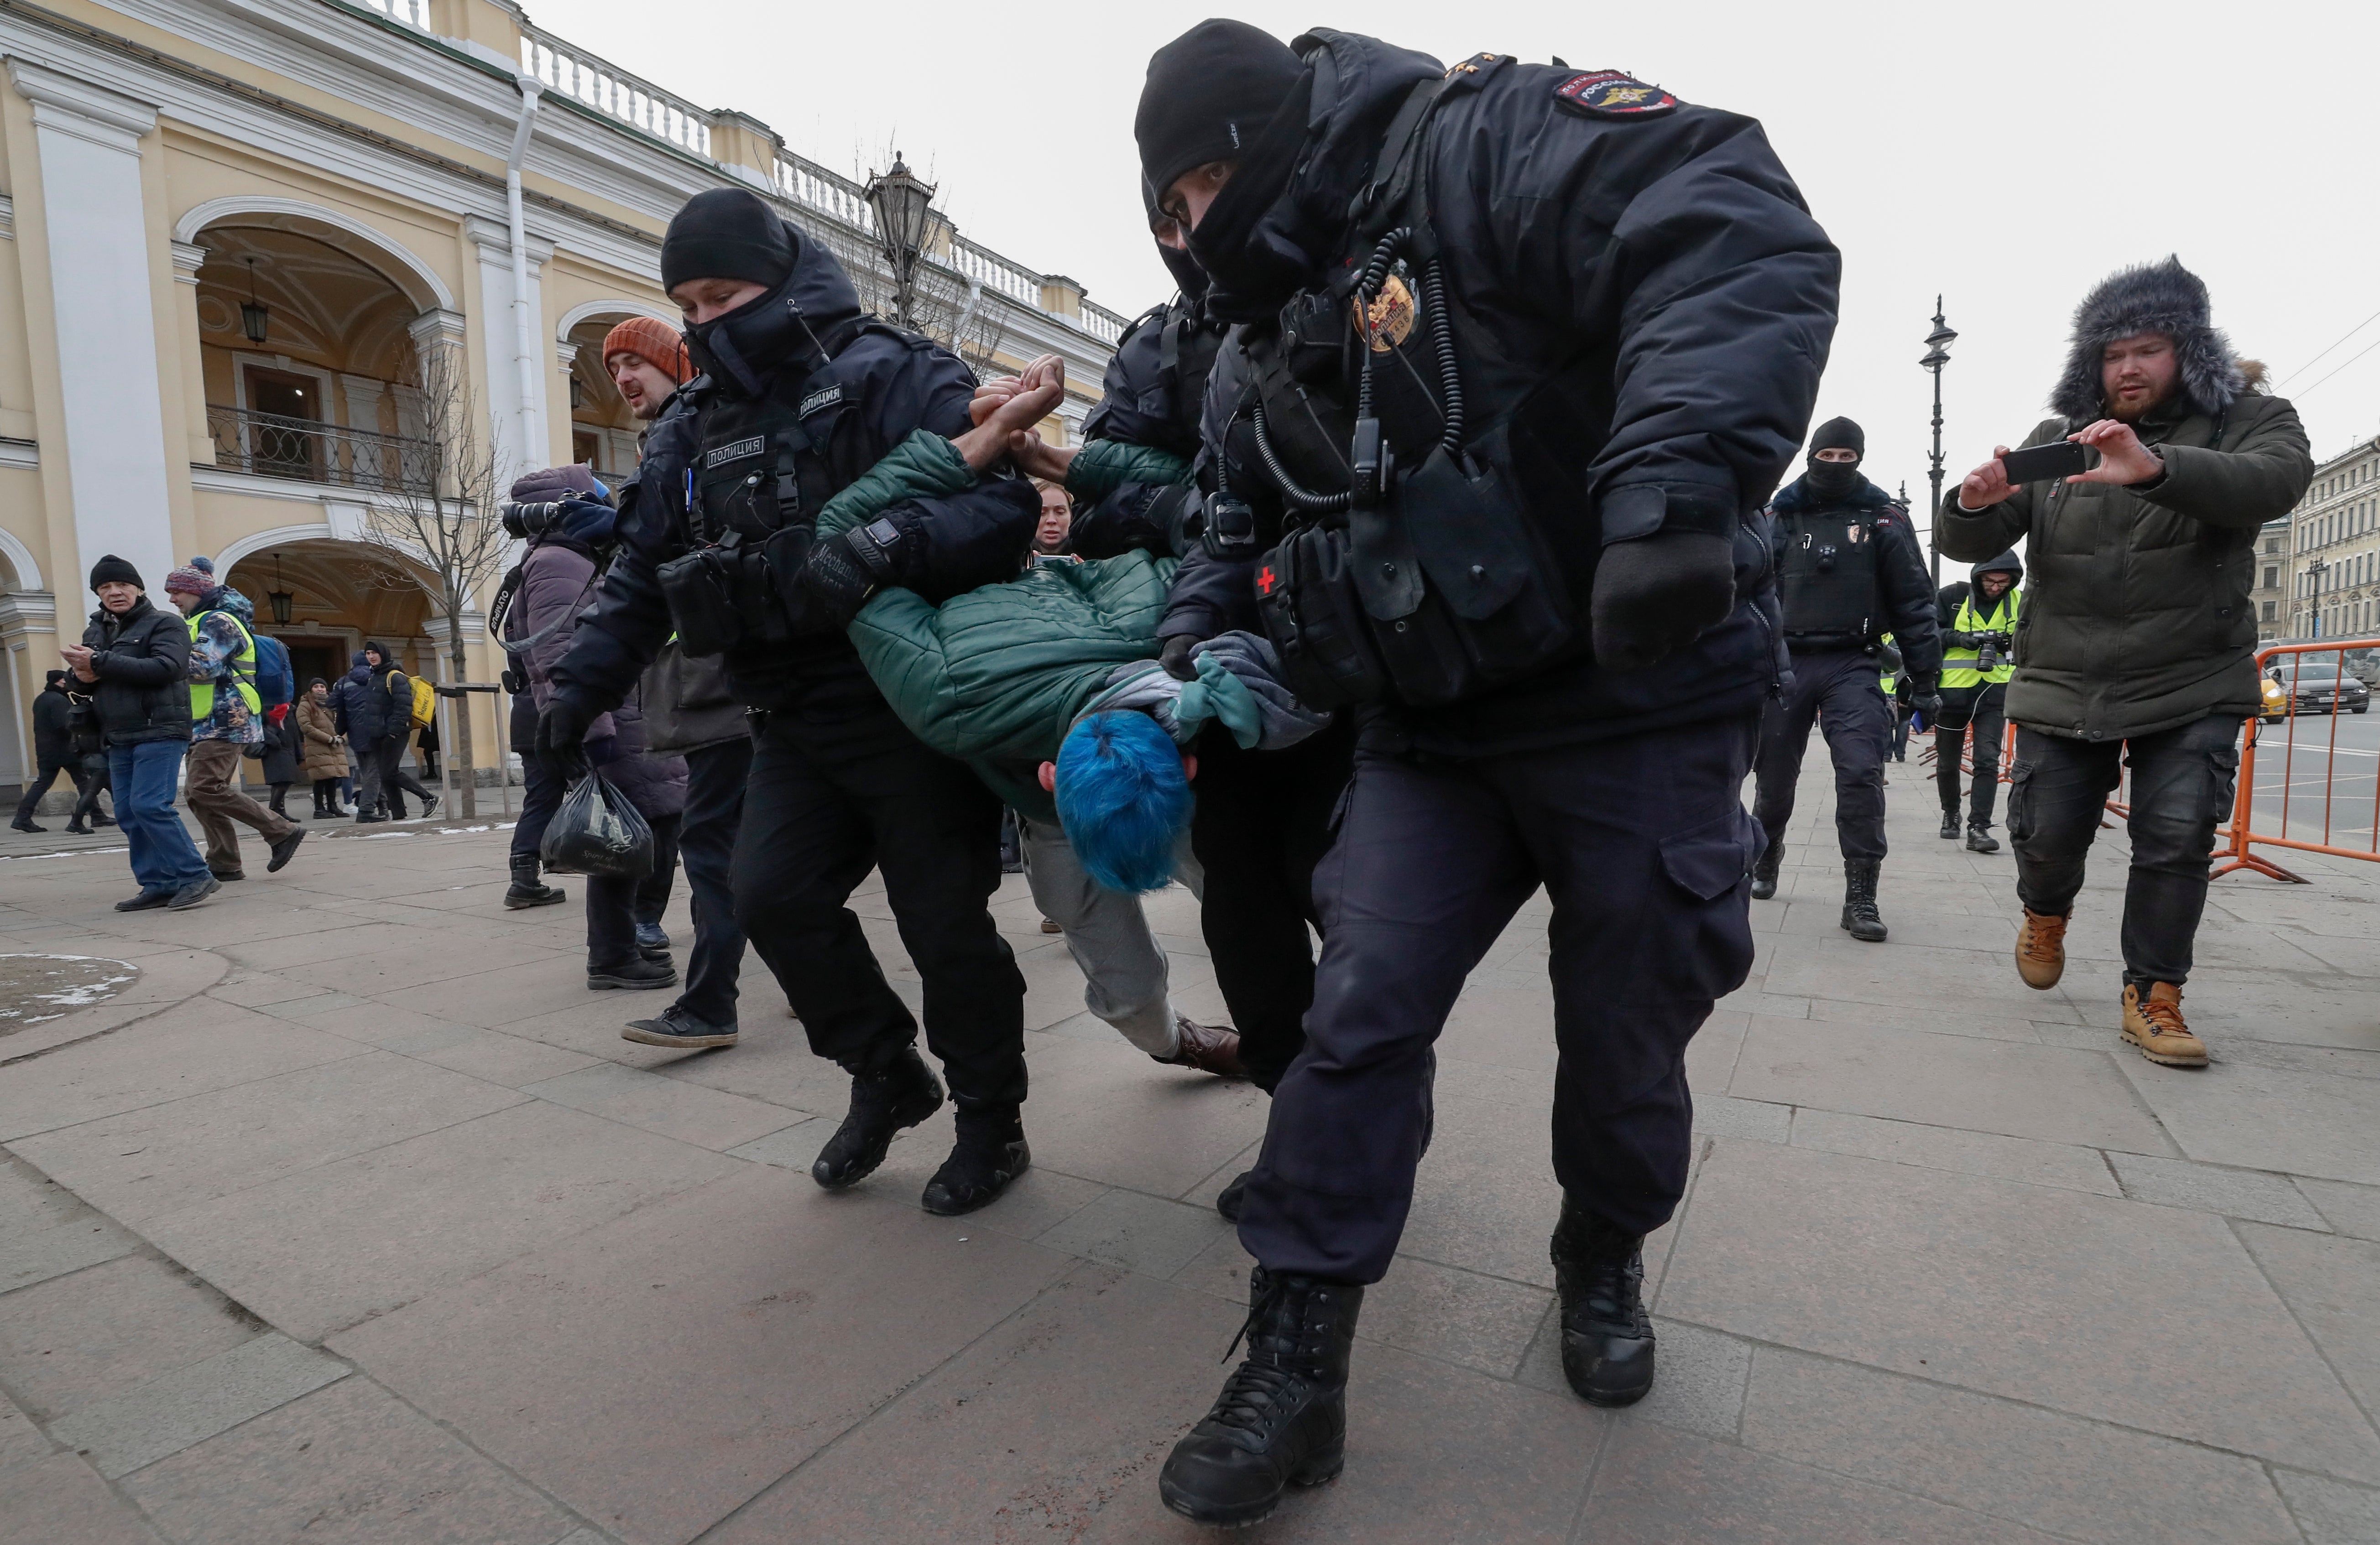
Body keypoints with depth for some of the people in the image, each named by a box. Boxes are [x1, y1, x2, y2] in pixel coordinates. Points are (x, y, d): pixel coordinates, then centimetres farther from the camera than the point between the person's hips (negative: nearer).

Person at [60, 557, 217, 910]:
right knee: (128, 814, 5)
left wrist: (100, 663, -18)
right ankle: (159, 885, 9)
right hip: (118, 738, 8)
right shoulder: (95, 632, 19)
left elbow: (166, 668, -18)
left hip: (160, 731, -7)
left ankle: (196, 877, -10)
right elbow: (80, 685, 20)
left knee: (149, 806, -15)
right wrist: (83, 677, -4)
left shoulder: (165, 624, -2)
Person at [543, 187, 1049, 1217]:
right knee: (773, 894, -4)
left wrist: (892, 544, -32)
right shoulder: (688, 432, 15)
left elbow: (1007, 500, -17)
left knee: (945, 921, -1)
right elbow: (641, 577, 18)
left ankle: (993, 1121, 21)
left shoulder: (891, 376, -5)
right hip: (795, 722, 6)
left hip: (913, 706, -6)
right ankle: (887, 1075, 20)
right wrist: (580, 689, 8)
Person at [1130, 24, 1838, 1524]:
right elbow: (1241, 535, 19)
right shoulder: (1261, 358, 12)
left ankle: (1606, 1266, 41)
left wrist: (1677, 477, -38)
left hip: (1640, 704, -5)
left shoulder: (1483, 142, -9)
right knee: (1361, 1014, -4)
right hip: (1434, 734, 5)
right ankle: (1297, 1362, 10)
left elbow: (1744, 234, -23)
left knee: (1627, 1030, 10)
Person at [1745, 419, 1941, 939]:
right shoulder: (1780, 516, 10)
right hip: (1784, 662, 2)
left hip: (1851, 666, -1)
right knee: (1775, 777, 8)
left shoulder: (1883, 519, 6)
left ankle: (1860, 899, -10)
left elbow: (1913, 602, 6)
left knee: (1861, 772, -16)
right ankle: (1764, 865, 31)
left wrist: (1924, 678, 2)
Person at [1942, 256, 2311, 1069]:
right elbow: (1971, 545, -1)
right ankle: (2046, 913, 36)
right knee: (2046, 833, 2)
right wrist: (1973, 504, -27)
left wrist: (2156, 468, -45)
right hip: (2062, 686, 2)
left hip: (2193, 687, -1)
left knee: (2177, 836, -7)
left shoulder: (2245, 420, 0)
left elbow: (2280, 478, -25)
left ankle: (2153, 996, 9)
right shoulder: (2055, 439, 6)